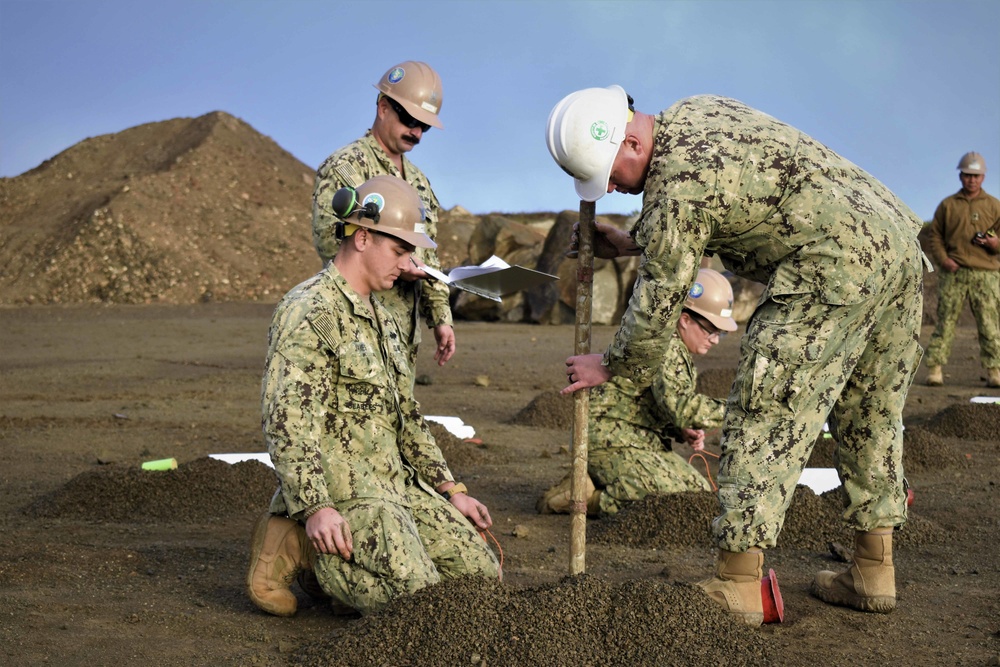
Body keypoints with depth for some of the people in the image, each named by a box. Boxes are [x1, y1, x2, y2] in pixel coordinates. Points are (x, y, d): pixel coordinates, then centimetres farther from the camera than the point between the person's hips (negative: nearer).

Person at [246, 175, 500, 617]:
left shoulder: (381, 318, 19)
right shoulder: (308, 314, -12)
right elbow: (288, 422, -21)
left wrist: (449, 489, 18)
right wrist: (316, 508, -30)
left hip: (398, 483, 9)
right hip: (339, 489, -9)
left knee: (482, 573, 2)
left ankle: (338, 561, 10)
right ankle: (296, 545, -3)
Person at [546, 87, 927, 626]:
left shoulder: (677, 181, -14)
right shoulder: (694, 111, 15)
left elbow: (659, 299, -7)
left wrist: (611, 367, 7)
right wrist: (631, 243, 24)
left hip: (833, 269, -10)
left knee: (764, 417, -5)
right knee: (869, 418, 16)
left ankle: (738, 586, -3)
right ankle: (873, 572, 23)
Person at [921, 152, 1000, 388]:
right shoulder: (947, 205, 13)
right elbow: (934, 236, 13)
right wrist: (943, 259, -4)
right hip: (953, 273, 0)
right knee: (945, 321, -3)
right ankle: (935, 369, -3)